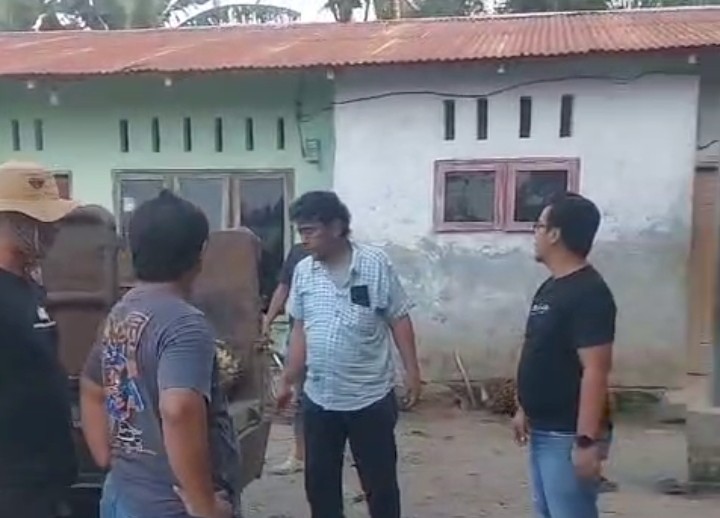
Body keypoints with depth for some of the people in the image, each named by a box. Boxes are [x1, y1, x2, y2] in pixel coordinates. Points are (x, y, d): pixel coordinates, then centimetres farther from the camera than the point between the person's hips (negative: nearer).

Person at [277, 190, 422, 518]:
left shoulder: (375, 264, -10)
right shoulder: (303, 271, 2)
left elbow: (399, 320, -4)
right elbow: (300, 329, 10)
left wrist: (412, 371, -7)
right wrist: (288, 381, 12)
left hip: (371, 397, -4)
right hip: (318, 398, 4)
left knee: (379, 481, 9)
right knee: (319, 480, 14)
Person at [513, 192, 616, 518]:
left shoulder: (589, 293, -20)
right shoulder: (551, 287, 10)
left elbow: (595, 371, -24)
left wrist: (586, 440, -25)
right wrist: (524, 410, 21)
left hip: (567, 436, -10)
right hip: (543, 431, 10)